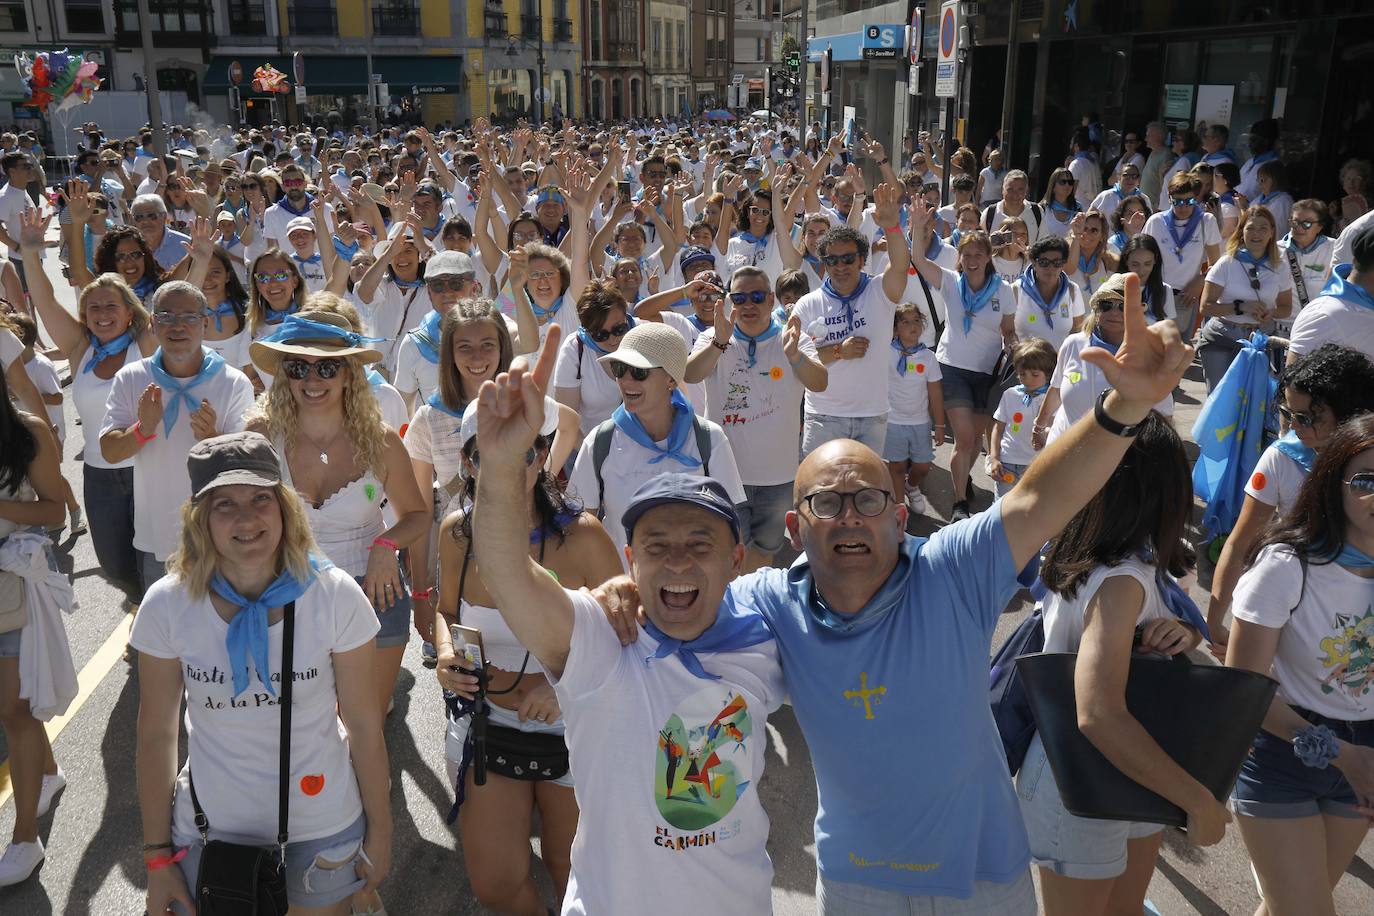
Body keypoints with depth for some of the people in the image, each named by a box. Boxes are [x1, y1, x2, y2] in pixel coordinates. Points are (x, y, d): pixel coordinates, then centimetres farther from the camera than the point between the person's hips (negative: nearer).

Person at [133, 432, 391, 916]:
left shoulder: (335, 596, -18)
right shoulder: (168, 604, -14)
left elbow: (363, 724, -10)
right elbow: (156, 734, -5)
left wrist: (379, 833, -3)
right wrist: (157, 855, -1)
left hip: (323, 827, 0)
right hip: (209, 826, 1)